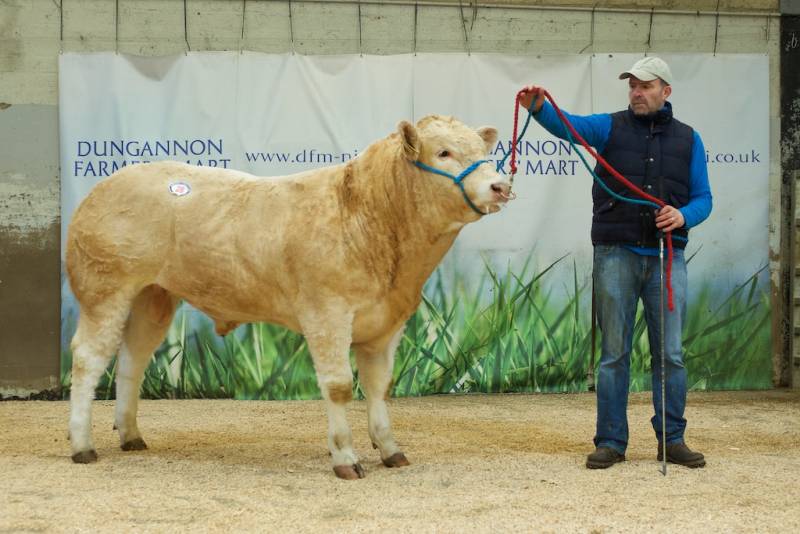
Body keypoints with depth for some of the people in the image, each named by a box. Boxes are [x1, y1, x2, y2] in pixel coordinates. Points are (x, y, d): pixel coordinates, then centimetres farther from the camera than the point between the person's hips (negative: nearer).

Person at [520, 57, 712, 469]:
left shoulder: (688, 140, 12)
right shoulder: (611, 127, 6)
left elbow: (703, 198, 11)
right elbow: (567, 125, -13)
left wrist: (684, 216, -12)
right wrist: (539, 108, -34)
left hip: (667, 257, 1)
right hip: (616, 253, -1)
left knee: (670, 353, 3)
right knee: (614, 352, 1)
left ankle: (672, 439, 12)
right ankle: (610, 442, 6)